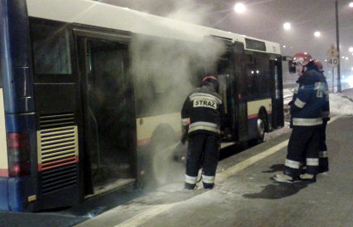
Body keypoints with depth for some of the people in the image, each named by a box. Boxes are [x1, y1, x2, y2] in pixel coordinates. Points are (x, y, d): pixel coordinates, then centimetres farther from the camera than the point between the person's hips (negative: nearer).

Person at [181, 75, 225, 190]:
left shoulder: (192, 96, 16)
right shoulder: (218, 98, 16)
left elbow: (185, 115, 11)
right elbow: (222, 117, 14)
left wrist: (184, 133, 17)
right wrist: (220, 137, 20)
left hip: (196, 129, 0)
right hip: (213, 130, 0)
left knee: (193, 157, 4)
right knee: (210, 157, 7)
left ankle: (190, 184, 7)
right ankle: (208, 184, 9)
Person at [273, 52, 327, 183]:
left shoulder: (308, 77, -15)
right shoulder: (318, 77, 15)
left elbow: (302, 98, -22)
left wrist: (293, 109, -5)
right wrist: (294, 103, 12)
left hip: (304, 120, -10)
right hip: (316, 118, 10)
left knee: (295, 147, -3)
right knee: (312, 147, 11)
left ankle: (289, 174, 1)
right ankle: (311, 174, 15)